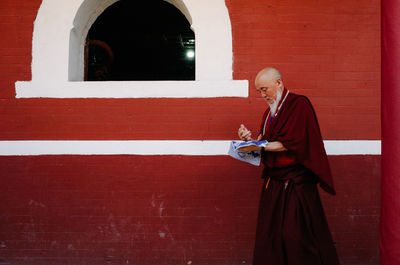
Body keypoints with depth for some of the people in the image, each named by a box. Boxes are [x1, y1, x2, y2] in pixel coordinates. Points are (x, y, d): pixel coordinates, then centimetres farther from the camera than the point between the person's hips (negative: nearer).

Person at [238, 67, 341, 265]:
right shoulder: (270, 112, 17)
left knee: (295, 237, -7)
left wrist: (257, 146, -18)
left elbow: (292, 143, -17)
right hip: (273, 181, 8)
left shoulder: (299, 104, -8)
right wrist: (250, 139, -3)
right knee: (269, 238, 7)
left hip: (296, 183, -7)